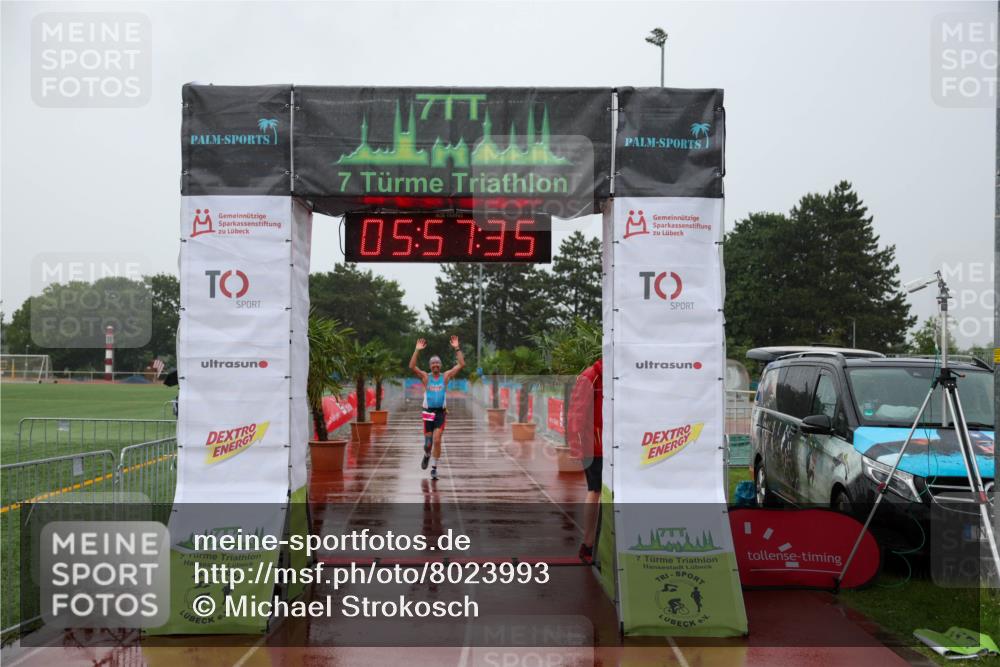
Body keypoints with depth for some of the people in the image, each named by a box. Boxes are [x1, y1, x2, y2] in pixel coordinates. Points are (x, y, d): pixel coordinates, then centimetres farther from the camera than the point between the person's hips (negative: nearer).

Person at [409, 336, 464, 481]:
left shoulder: (446, 376, 4)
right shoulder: (425, 377, 3)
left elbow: (461, 365, -4)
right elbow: (412, 367, -11)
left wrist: (457, 348, -11)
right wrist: (417, 350, -18)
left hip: (441, 412, 0)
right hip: (428, 412, 0)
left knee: (437, 441, -12)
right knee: (428, 443, 3)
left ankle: (434, 468, -1)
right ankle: (427, 455, 38)